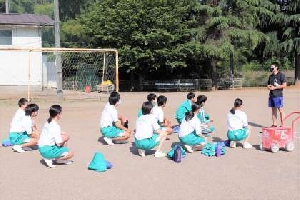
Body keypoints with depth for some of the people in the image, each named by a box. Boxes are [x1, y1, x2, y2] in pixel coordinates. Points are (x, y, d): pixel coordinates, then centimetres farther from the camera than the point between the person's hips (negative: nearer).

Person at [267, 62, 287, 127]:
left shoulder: (281, 75, -5)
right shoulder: (270, 76, 16)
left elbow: (284, 85, -11)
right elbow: (268, 85, 26)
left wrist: (274, 87, -13)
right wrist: (269, 87, 1)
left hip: (278, 95, -7)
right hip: (271, 95, 7)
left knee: (280, 109, -6)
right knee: (273, 109, 10)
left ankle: (282, 125, -1)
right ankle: (274, 124, 16)